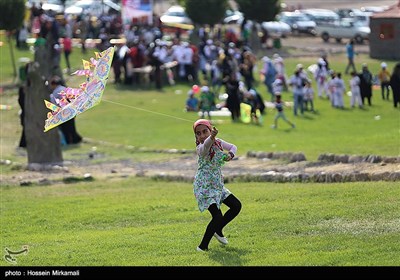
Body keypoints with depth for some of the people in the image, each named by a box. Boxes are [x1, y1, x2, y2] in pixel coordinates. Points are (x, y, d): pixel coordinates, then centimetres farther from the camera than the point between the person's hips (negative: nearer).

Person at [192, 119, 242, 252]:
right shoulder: (200, 148, -20)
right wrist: (211, 137, -67)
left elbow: (233, 147, 16)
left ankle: (218, 230, 29)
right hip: (204, 186, -8)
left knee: (236, 206, 12)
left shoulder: (218, 142, 3)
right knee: (218, 216, -17)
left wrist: (230, 155, -8)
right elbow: (206, 146, -45)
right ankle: (203, 246, -4)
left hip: (217, 185, 8)